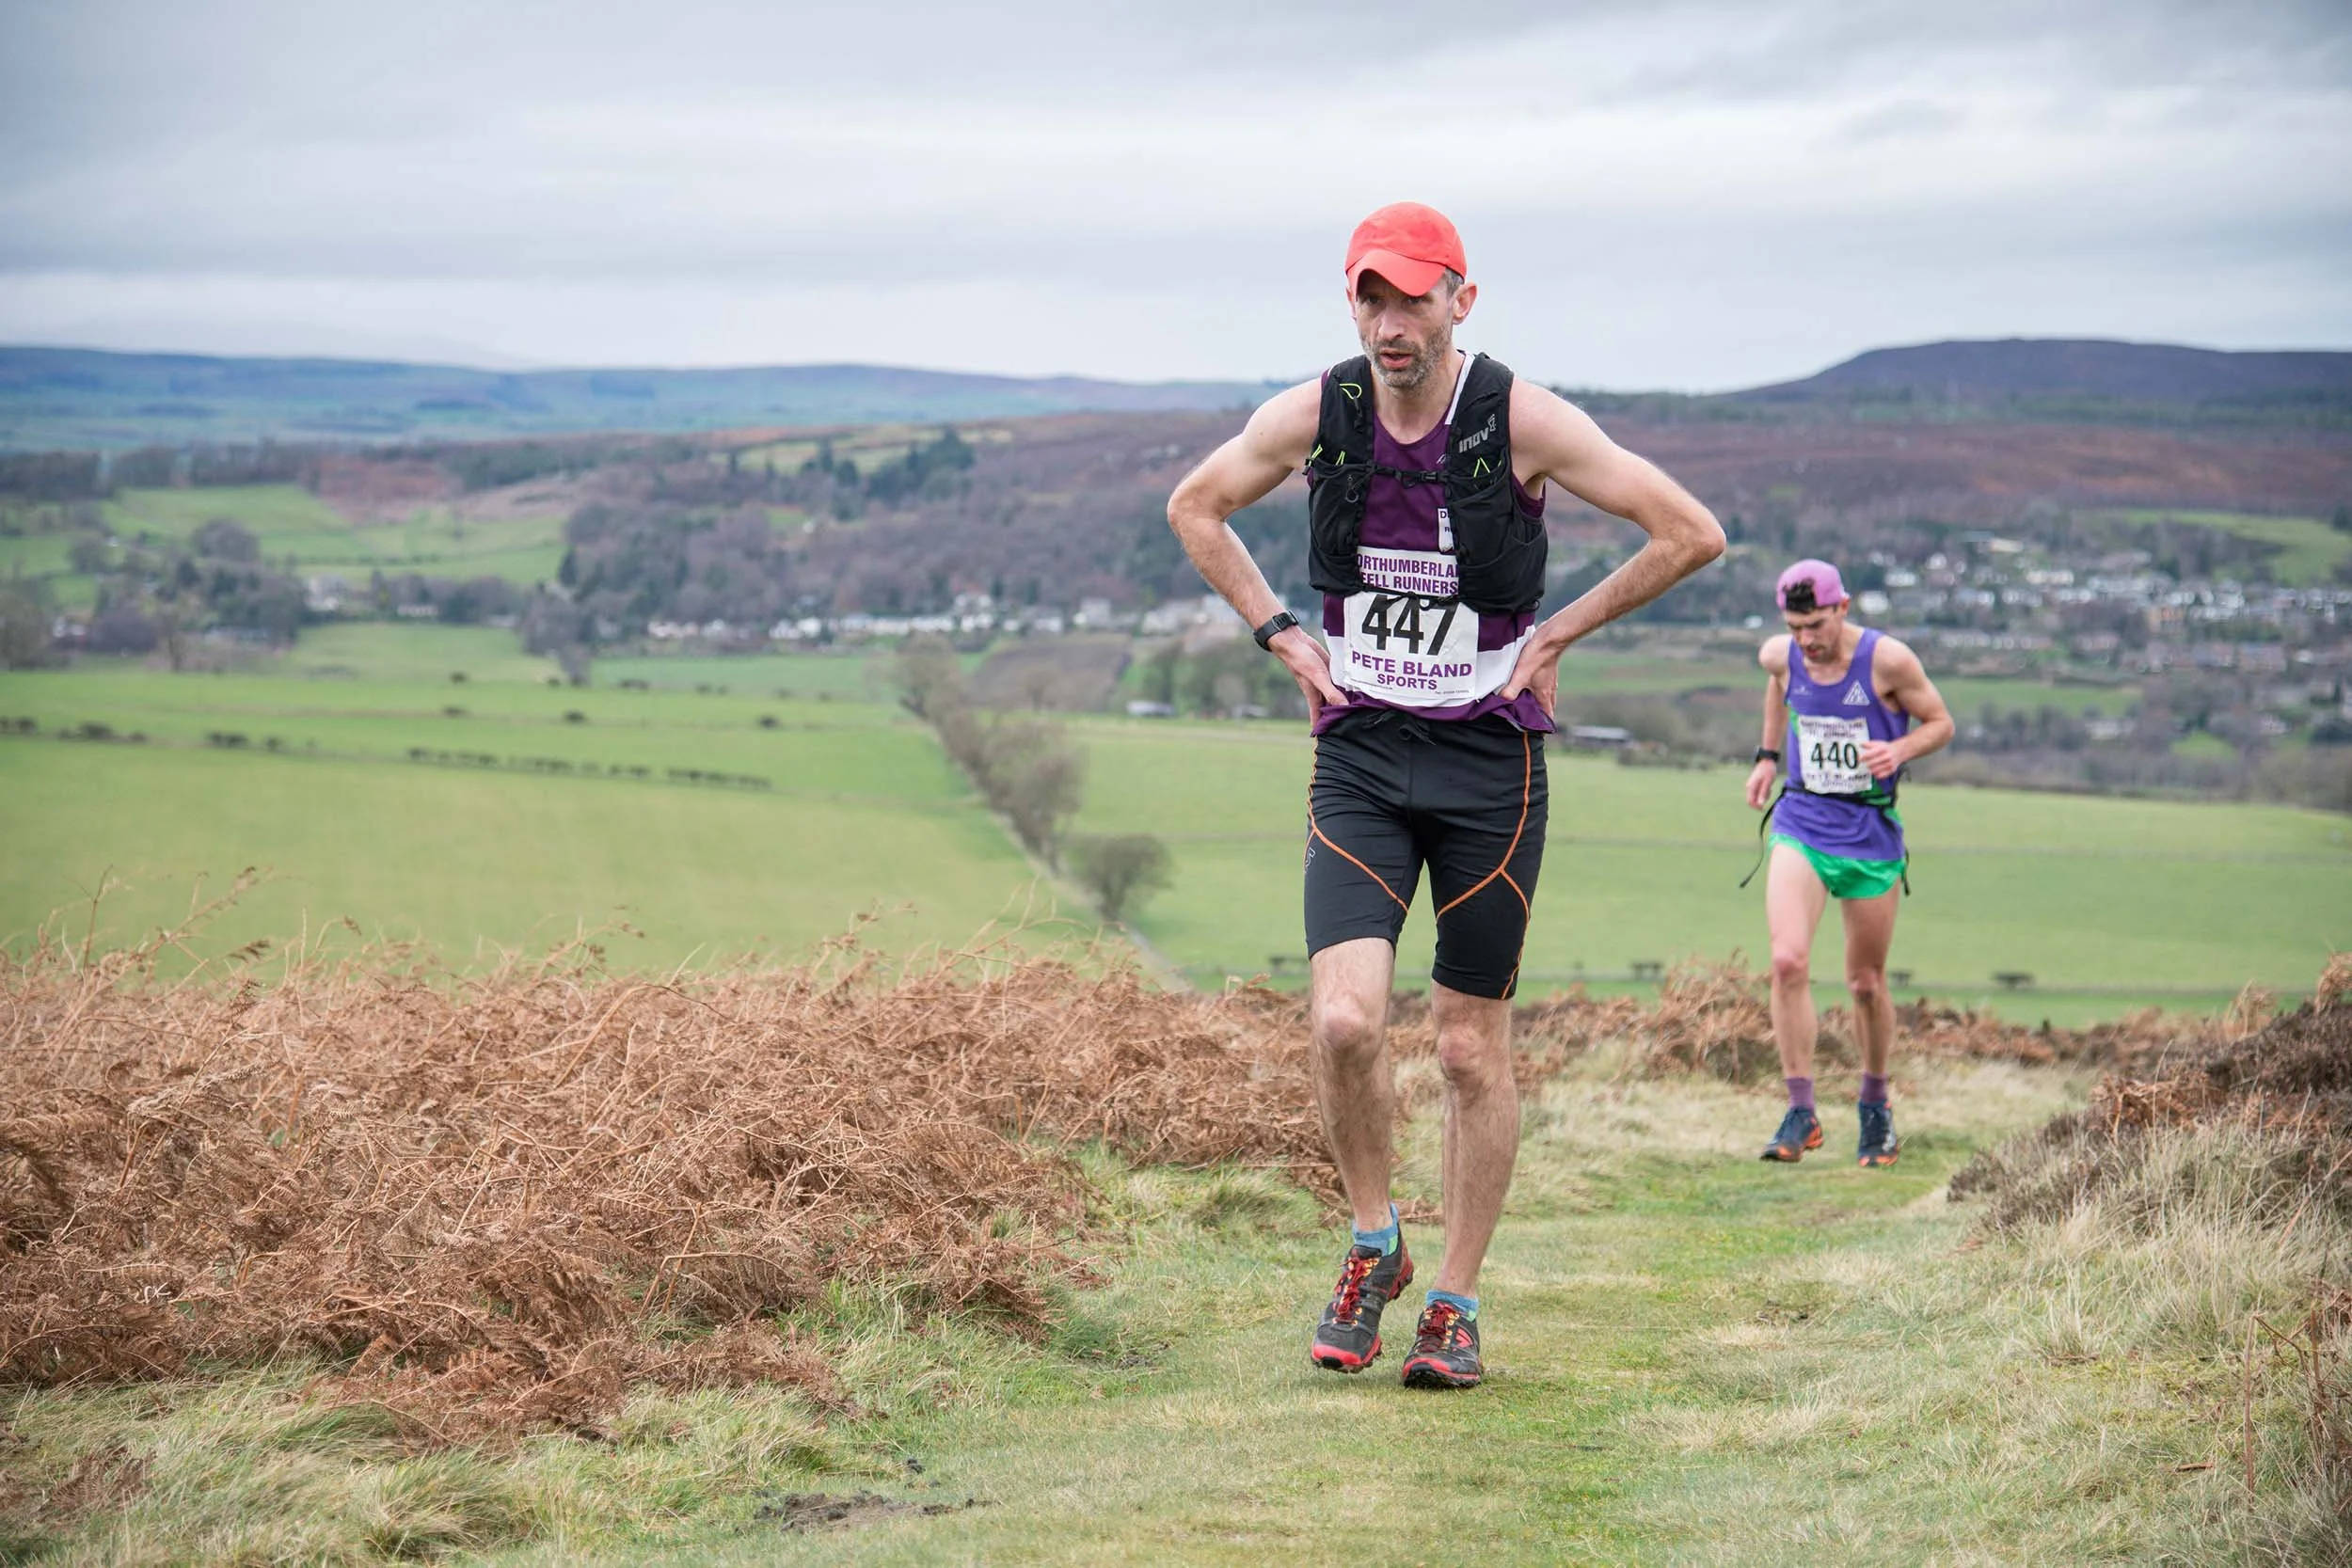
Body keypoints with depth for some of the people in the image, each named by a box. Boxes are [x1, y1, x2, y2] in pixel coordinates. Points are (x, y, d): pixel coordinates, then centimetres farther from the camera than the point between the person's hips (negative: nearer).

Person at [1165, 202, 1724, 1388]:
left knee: (1472, 1050, 4)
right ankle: (1373, 1249, 9)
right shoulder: (1312, 417, -3)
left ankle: (1455, 1306, 18)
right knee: (1345, 1021, -16)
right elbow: (1195, 509, 16)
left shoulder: (1525, 422, -10)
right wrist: (1282, 635, 6)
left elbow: (1692, 534, -4)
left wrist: (1554, 635, -4)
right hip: (1356, 758, 1)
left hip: (1489, 763, -1)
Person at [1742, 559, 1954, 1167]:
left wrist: (1898, 751, -21)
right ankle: (1800, 1113, -12)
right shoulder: (1779, 655, -4)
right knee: (1788, 961, -19)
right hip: (1800, 826, 2)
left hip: (1871, 836, -2)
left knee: (1866, 982, 8)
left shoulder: (1888, 660, -15)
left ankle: (1875, 1105, 33)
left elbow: (1940, 723, -2)